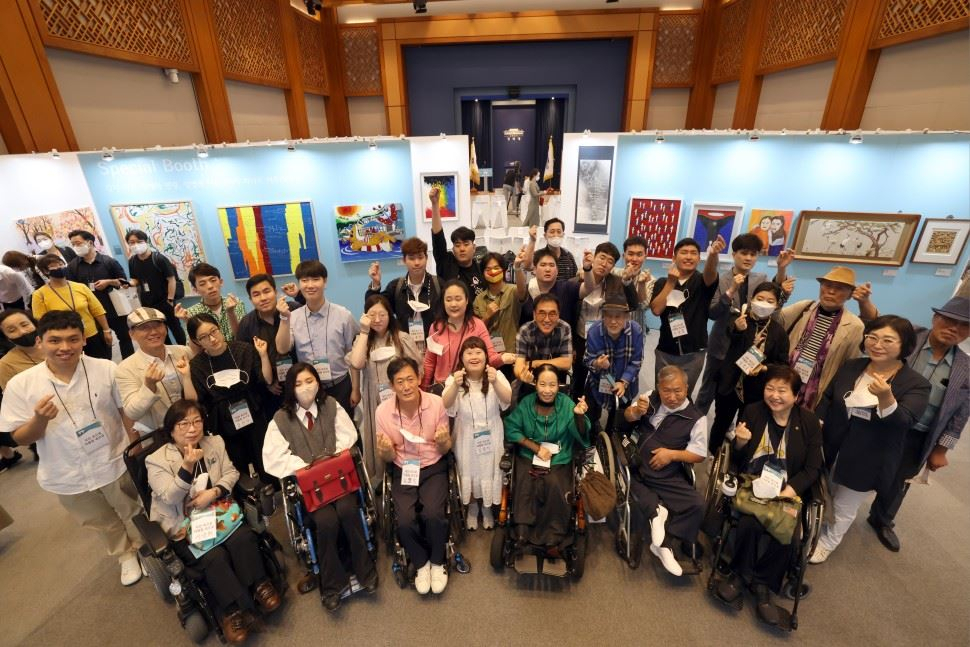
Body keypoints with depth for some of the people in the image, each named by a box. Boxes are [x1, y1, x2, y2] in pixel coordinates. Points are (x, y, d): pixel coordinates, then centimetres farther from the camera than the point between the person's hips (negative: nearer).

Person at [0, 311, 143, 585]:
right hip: (68, 478, 2)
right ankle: (126, 555, 52)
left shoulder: (106, 369, -15)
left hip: (116, 464, -1)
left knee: (135, 515, 20)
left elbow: (127, 411, -6)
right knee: (103, 524, 25)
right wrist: (40, 419, -28)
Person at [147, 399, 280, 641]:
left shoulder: (214, 443, 2)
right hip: (183, 527, -3)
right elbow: (170, 498, -16)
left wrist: (214, 492, -18)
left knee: (243, 537, -24)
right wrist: (188, 466, -31)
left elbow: (231, 473, 3)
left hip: (218, 512, 3)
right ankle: (233, 610, -12)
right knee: (214, 556, -26)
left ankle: (259, 586, -6)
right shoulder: (156, 460, -9)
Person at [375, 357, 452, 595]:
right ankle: (421, 563, 12)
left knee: (433, 515, -24)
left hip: (433, 468, -1)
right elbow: (387, 458, -1)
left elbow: (445, 450, -4)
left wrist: (444, 442, -27)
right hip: (403, 470, 1)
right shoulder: (383, 411, -12)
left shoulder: (436, 403, -15)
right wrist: (386, 450, -25)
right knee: (405, 521, -21)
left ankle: (437, 562, 8)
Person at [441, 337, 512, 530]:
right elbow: (446, 405, -24)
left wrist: (495, 383, -43)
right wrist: (455, 386, -44)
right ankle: (472, 508, 40)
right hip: (466, 437, 0)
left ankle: (487, 509, 39)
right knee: (469, 473, 11)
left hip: (491, 437, 0)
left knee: (489, 472, 12)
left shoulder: (496, 375, -9)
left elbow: (508, 400, -23)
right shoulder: (454, 379, -10)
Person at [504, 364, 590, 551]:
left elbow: (582, 437, -14)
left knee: (555, 486, -26)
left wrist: (579, 416, -36)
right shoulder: (526, 403, -7)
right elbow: (511, 430, -4)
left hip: (559, 459, 0)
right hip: (529, 456, 0)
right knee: (526, 486, -26)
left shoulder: (566, 403, -9)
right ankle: (523, 530, -3)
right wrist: (536, 447, -13)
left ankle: (553, 535, -2)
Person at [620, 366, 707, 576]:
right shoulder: (651, 398, 3)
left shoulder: (696, 417, -4)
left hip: (668, 478, 0)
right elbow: (627, 417, 6)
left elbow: (699, 454, 0)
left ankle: (664, 545, -3)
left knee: (697, 504, -18)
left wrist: (672, 454, -17)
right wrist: (637, 411, -18)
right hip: (635, 469, 0)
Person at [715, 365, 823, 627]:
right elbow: (736, 460, 6)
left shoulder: (809, 422, 1)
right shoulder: (752, 411, 0)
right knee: (749, 524, -28)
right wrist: (741, 443, -18)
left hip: (787, 491, 1)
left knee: (788, 538, -24)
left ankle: (761, 582, 4)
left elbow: (813, 469, 0)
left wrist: (789, 491, -17)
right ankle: (741, 574, 0)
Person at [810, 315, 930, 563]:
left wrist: (885, 398, -46)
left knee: (844, 507, 17)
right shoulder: (850, 367, -4)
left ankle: (827, 543, 41)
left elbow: (905, 422, -27)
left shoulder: (916, 384, -15)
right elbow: (826, 398, 2)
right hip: (830, 448, 3)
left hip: (867, 461, -3)